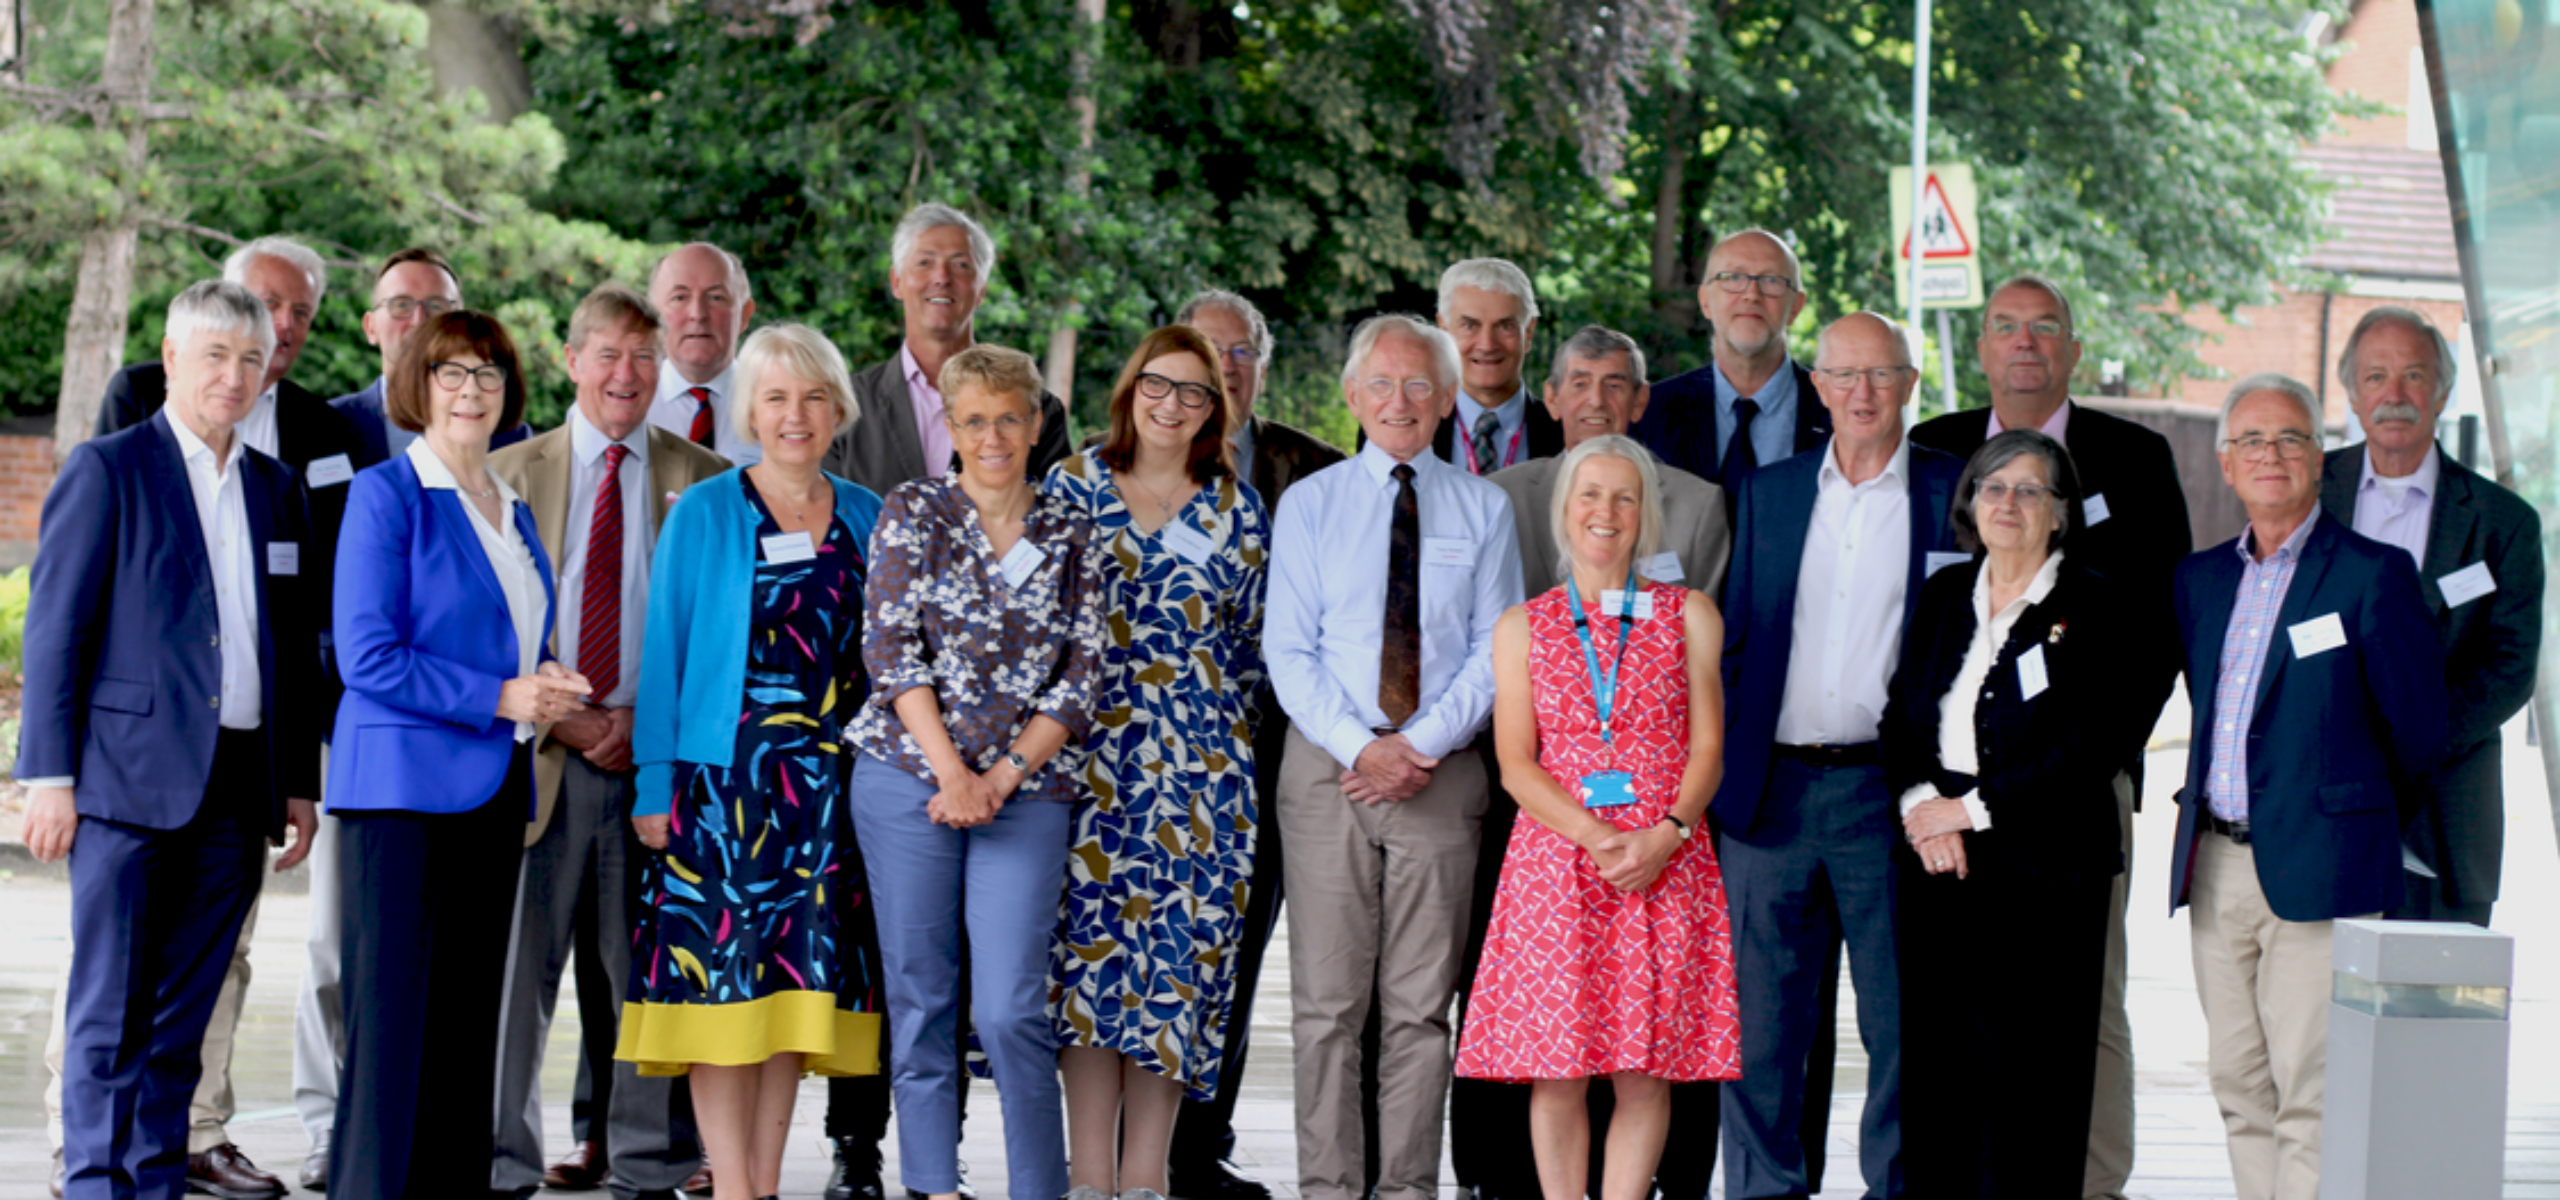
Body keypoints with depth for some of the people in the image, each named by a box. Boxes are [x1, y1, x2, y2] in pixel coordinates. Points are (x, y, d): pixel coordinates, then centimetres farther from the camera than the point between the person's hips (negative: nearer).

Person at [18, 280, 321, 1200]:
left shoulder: (277, 489, 15)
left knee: (183, 1016, 8)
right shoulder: (107, 470, -1)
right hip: (131, 779, -5)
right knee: (109, 1012, -3)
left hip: (236, 790, 5)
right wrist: (50, 776, -9)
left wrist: (299, 783, 13)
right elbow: (54, 630, -3)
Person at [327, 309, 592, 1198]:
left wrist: (548, 689, 3)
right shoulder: (387, 494, -6)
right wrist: (499, 697, -15)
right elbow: (367, 656, -13)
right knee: (391, 1013, -8)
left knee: (470, 1012, 7)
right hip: (404, 783, -7)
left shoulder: (512, 509, 17)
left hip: (492, 786, 7)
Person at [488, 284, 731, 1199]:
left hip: (657, 755, 0)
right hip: (538, 753, 0)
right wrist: (560, 719, -6)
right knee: (516, 961, -1)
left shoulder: (703, 480, 9)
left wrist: (647, 721, -7)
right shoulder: (511, 472, 10)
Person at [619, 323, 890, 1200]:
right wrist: (654, 787, -6)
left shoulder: (866, 520, 10)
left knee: (800, 978, 4)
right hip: (725, 775, -3)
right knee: (722, 974, -6)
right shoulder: (703, 516, 1)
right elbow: (663, 653, 0)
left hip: (832, 784, 3)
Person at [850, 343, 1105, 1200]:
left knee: (1011, 1011, -9)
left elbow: (1080, 678, 4)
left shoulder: (1071, 534, 9)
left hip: (1027, 789, 0)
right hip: (909, 778, 0)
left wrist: (1002, 777, -7)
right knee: (920, 1001, 2)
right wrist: (949, 771, -11)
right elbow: (891, 648, -3)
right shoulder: (911, 513, 5)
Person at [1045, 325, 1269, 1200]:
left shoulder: (1235, 510, 10)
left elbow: (1251, 639, 13)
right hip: (1090, 756, -1)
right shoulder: (1072, 486, 8)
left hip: (1201, 764, 1)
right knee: (1091, 938, -6)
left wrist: (1225, 728, 5)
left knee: (1181, 949, -3)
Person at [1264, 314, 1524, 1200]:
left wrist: (1421, 744, -11)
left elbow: (1493, 650, 3)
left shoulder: (1482, 510, 8)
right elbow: (1288, 649, 1)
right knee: (1327, 998, 0)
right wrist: (1357, 747, -12)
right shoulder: (1309, 504, 7)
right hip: (1328, 764, 0)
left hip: (1442, 771, 0)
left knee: (1421, 1002, 3)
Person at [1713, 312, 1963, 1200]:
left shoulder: (1954, 493, 4)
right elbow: (1734, 635, 13)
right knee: (1760, 1017, 5)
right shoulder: (1768, 492, 11)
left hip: (1885, 790, -2)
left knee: (1900, 1017, 2)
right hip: (1771, 789, 2)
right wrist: (1717, 771, 5)